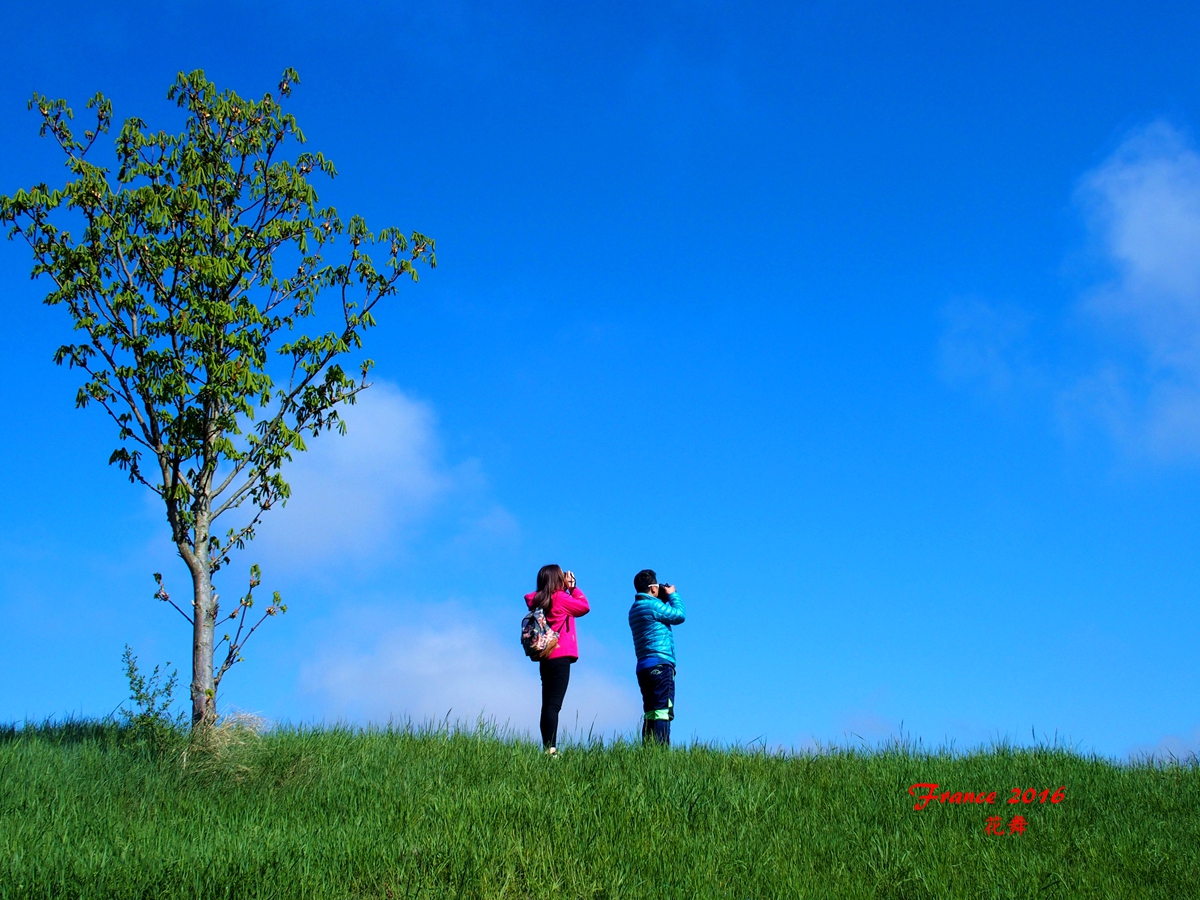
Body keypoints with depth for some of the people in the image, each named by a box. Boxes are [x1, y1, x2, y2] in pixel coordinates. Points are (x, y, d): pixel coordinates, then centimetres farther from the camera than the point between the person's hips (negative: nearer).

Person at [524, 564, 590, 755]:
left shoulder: (539, 601, 11)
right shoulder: (560, 598, -8)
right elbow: (585, 606, 1)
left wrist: (568, 588, 15)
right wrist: (572, 586, 10)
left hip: (546, 658, 7)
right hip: (560, 657, -7)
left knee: (548, 705, 7)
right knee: (553, 705, -14)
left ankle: (547, 748, 3)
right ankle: (551, 748, -21)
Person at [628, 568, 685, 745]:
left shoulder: (635, 608, 18)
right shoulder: (652, 605, -10)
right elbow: (679, 615, -5)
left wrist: (664, 599, 19)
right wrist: (672, 595, 8)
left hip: (644, 667, 9)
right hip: (660, 664, -9)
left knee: (650, 714, 8)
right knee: (663, 711, -12)